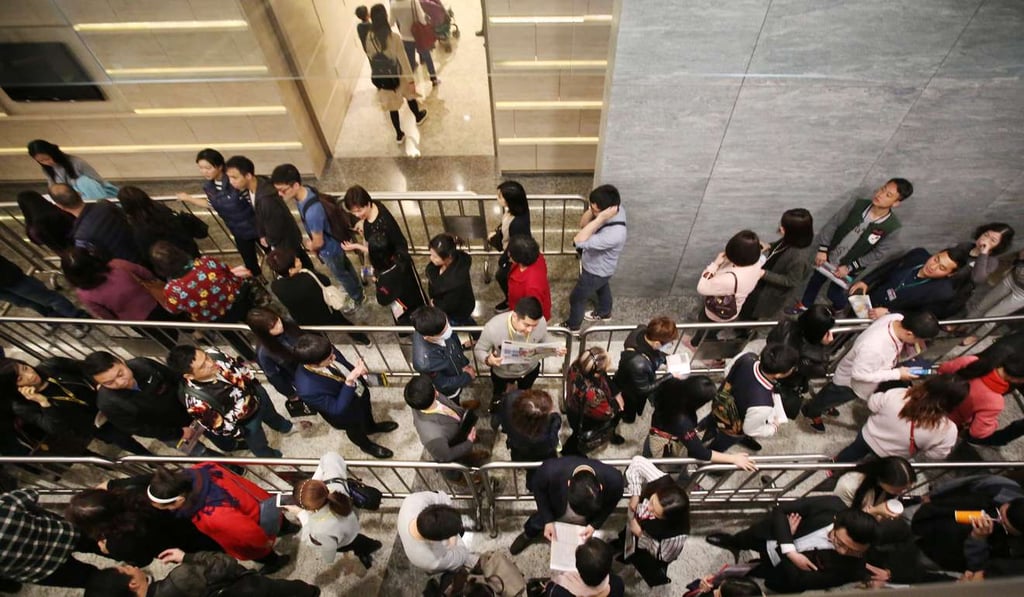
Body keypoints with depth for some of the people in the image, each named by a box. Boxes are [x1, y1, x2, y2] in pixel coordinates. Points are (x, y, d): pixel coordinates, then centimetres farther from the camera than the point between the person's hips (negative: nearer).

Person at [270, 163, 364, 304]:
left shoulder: (312, 211, -43)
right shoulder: (306, 190, -16)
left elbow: (318, 242, -27)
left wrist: (310, 246, -5)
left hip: (330, 248, -8)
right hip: (335, 240, 8)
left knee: (341, 274, 20)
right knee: (344, 265, 32)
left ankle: (358, 298, 46)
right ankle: (356, 286, 59)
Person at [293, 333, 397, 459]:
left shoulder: (326, 353, -29)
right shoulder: (308, 389, -46)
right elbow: (337, 409, -36)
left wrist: (356, 370, -19)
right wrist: (349, 381, -46)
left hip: (360, 392, 4)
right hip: (348, 413, -4)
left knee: (367, 412, 36)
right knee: (356, 430, 30)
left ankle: (371, 427, 71)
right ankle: (367, 446, 64)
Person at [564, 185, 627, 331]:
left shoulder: (614, 234, -46)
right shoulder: (616, 207, -21)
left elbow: (578, 241, -47)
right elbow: (583, 224, -13)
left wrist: (600, 218, -51)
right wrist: (592, 210, -34)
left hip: (595, 271, -7)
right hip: (599, 265, 7)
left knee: (576, 298, 19)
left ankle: (573, 326, 48)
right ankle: (604, 312, 65)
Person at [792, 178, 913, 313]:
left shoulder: (892, 228, -25)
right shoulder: (858, 205, -20)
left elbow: (879, 255, -16)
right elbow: (833, 223, -12)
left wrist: (850, 267, -16)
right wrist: (822, 249, -14)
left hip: (847, 268, -2)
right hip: (828, 257, 2)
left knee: (834, 293, 16)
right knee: (815, 281, 22)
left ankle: (839, 308, 52)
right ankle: (805, 304, 50)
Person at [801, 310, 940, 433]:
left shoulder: (898, 318, -27)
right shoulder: (873, 347, -49)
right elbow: (859, 374, -32)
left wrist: (912, 349, -27)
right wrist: (897, 374, -28)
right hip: (849, 380, -7)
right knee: (829, 398, 25)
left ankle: (825, 406, 65)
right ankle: (811, 411, 55)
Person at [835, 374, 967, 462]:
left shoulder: (896, 395, -32)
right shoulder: (948, 430, -34)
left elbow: (872, 404, -11)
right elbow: (934, 456, -17)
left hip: (867, 436, 2)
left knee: (854, 450, 34)